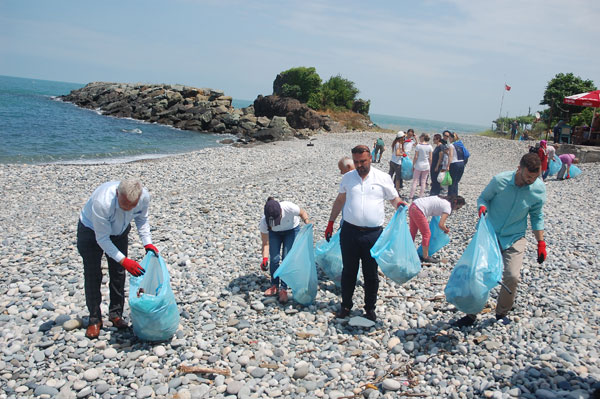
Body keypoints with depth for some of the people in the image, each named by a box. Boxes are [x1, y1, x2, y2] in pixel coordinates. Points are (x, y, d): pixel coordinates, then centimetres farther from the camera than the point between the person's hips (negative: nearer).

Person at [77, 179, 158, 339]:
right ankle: (94, 319, 9)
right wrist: (124, 260, -38)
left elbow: (141, 219, -4)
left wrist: (147, 243, -15)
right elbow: (102, 238, -33)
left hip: (119, 232, 4)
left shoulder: (144, 196, -28)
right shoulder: (102, 202, -43)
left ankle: (116, 314, 19)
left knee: (118, 273, 5)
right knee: (92, 275, -4)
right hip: (91, 230, -4)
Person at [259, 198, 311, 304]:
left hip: (291, 230, -1)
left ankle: (283, 289, -4)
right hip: (274, 233, 1)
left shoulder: (289, 207, -39)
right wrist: (265, 259, -39)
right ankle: (274, 286, 9)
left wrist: (307, 224, -34)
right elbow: (265, 243, -26)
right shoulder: (264, 221, -34)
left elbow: (302, 213, -17)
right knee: (274, 259, -10)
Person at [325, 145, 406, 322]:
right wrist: (330, 223, 18)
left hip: (373, 234, -2)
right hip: (349, 232, 2)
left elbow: (394, 198, 8)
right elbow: (340, 200, 17)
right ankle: (346, 305, 29)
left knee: (371, 274, 9)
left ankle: (370, 308, 26)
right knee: (348, 271, 13)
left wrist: (400, 204, -16)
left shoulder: (383, 178, 0)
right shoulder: (348, 177, 7)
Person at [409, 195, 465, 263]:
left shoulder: (443, 200, 17)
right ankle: (426, 257, 13)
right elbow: (441, 225, -12)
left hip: (413, 206, 9)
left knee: (413, 232, 22)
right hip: (418, 211, -9)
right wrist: (446, 230, 9)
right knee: (426, 234, 4)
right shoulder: (448, 207, -7)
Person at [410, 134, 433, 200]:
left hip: (418, 165, -2)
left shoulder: (418, 145, -9)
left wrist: (413, 165, 0)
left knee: (415, 181, 4)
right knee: (423, 182, 9)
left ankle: (411, 195, 2)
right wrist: (430, 166, 10)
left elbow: (415, 157, -9)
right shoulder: (429, 146, -1)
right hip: (426, 166, 3)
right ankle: (420, 196, 11)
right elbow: (430, 158, 0)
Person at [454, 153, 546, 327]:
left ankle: (502, 313, 15)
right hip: (491, 234, -1)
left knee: (512, 277, -12)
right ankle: (471, 314, 18)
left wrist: (541, 243, 3)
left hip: (515, 239, 1)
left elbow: (537, 216, 4)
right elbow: (483, 197, -1)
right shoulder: (500, 180, -16)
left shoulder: (539, 189, -9)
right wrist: (482, 206, -24)